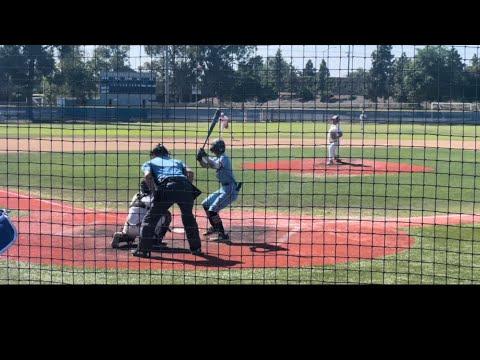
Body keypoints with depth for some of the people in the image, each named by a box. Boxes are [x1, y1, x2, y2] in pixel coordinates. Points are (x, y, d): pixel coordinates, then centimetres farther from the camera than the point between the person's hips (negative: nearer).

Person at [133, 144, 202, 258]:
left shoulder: (149, 163, 27)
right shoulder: (176, 161, 36)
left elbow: (148, 175, 4)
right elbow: (190, 172, 17)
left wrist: (155, 191, 8)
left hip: (166, 188, -3)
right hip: (184, 185, 4)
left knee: (150, 218, 9)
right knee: (188, 217, 25)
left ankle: (144, 249, 5)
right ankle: (196, 248, 28)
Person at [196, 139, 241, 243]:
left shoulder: (224, 158, -16)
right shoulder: (217, 158, 12)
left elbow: (214, 165, -35)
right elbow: (205, 165, 16)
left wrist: (205, 156, -24)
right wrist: (200, 159, -4)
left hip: (231, 189, -10)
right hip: (224, 188, 10)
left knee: (212, 210, -16)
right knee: (206, 204, 19)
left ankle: (223, 235, -13)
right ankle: (214, 227, 33)